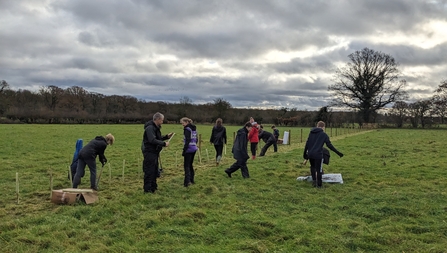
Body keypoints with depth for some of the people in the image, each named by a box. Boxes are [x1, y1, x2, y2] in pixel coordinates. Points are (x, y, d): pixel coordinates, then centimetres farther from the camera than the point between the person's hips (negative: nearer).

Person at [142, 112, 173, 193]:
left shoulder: (156, 127, 15)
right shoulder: (150, 128, -18)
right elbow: (152, 140, -28)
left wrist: (167, 136, 9)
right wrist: (164, 144, -25)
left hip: (154, 152, 11)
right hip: (149, 152, -11)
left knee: (155, 170, 17)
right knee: (149, 171, -6)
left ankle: (153, 187, 27)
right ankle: (147, 189, 0)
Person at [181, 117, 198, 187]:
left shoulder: (187, 129, -12)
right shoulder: (194, 129, 13)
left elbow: (187, 140, -19)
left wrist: (184, 150, -17)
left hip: (189, 149, -8)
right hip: (194, 148, 9)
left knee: (186, 165, -6)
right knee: (190, 164, 18)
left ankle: (187, 181, -12)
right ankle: (192, 180, 22)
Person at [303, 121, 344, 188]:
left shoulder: (311, 133, 12)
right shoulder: (324, 135, 0)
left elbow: (307, 144, 12)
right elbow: (329, 145, -4)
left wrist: (305, 153, 18)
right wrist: (338, 152, 1)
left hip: (310, 154, 4)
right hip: (318, 155, -4)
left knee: (312, 167, 24)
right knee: (319, 170, 5)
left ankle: (314, 180, 16)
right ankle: (319, 184, 11)